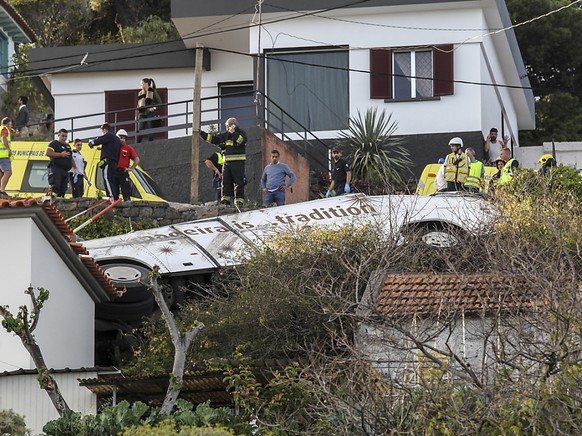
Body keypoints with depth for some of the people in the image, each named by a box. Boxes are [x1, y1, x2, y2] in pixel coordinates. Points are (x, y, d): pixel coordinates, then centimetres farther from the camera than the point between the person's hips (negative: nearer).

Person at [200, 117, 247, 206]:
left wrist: (233, 133, -19)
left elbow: (241, 141, -20)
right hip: (227, 162, 6)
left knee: (238, 182, -5)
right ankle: (225, 199, 4)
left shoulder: (241, 133, 0)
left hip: (238, 162, -6)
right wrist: (202, 134, 8)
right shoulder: (226, 134, 16)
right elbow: (214, 139, 14)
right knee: (226, 181, 2)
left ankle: (239, 201, -5)